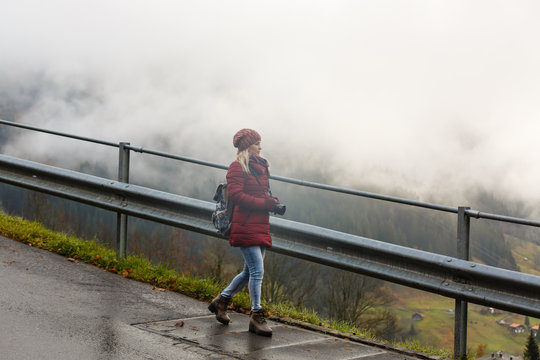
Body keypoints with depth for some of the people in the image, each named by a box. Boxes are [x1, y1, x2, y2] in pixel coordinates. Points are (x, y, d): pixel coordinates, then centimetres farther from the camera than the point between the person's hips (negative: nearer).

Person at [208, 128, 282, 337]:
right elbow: (236, 195, -16)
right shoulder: (237, 167, -7)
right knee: (257, 271, -11)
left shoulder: (260, 167, 19)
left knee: (250, 271, 12)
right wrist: (264, 203, -17)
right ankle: (256, 316, -5)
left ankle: (221, 300, 28)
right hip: (245, 225, -9)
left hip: (261, 226, 9)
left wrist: (272, 202, 5)